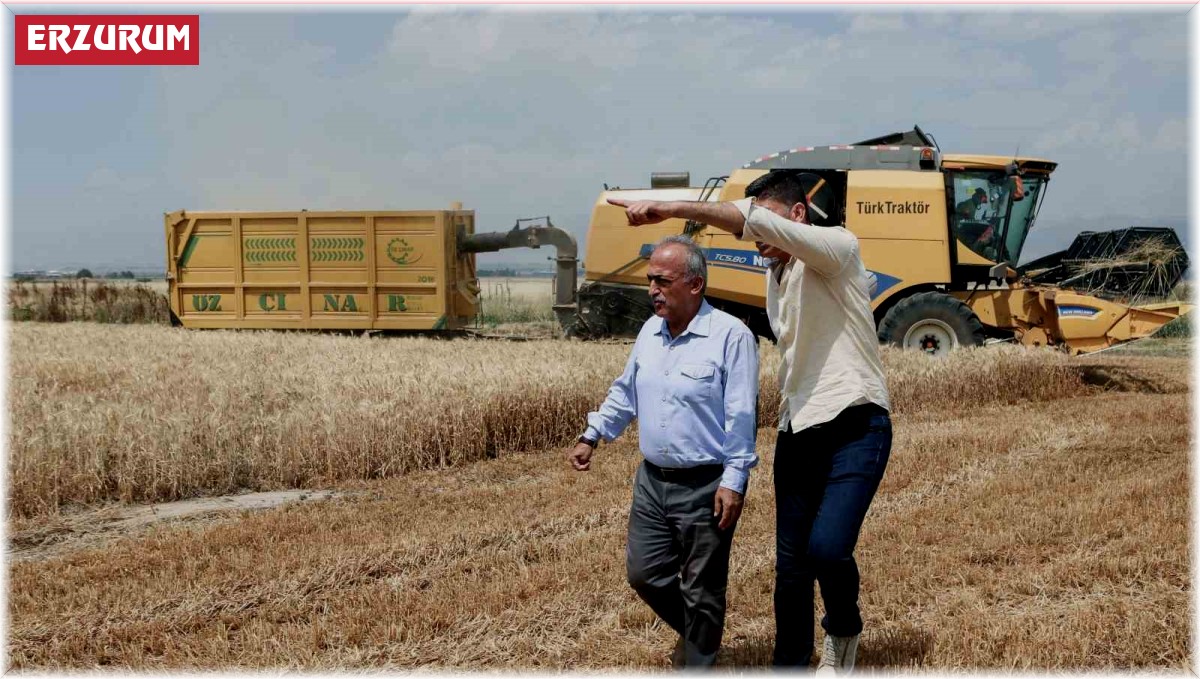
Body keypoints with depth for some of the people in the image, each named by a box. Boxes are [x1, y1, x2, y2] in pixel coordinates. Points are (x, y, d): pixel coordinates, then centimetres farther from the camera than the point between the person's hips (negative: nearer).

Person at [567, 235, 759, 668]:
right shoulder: (650, 331, 7)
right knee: (644, 573, 15)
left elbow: (742, 418, -16)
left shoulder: (731, 336, -15)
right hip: (652, 480, 7)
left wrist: (734, 481, -19)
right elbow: (625, 392, 20)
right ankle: (693, 631, 41)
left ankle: (697, 665, 26)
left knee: (701, 590, 6)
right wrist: (591, 436, 16)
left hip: (706, 486, -7)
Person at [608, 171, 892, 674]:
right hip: (797, 432, 7)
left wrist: (673, 208, -30)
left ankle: (843, 631, 10)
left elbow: (757, 221, -26)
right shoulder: (775, 275, 14)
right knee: (790, 563, 8)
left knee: (827, 547, -21)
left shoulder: (838, 248, -12)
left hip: (855, 428, -7)